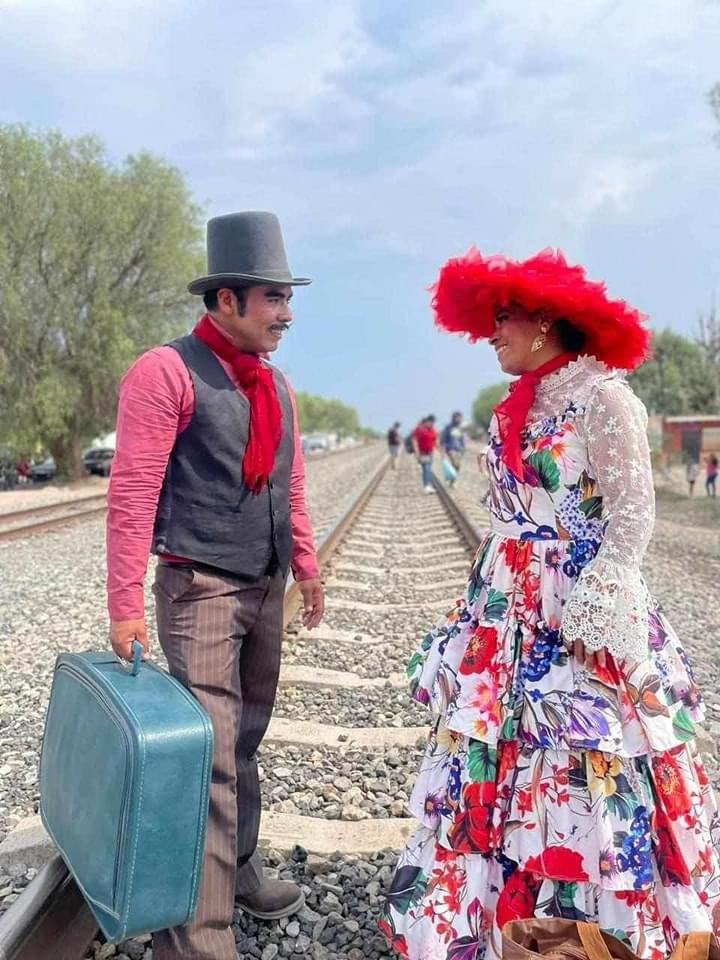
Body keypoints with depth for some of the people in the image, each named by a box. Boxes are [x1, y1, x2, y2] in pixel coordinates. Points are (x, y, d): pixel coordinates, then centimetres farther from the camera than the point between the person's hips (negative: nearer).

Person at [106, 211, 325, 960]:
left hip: (266, 589, 8)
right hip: (200, 588, -7)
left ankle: (240, 872, 34)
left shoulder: (276, 385, 11)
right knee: (208, 754, -7)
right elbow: (131, 494, -16)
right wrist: (125, 605, -18)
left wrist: (305, 566, 15)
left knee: (245, 741, 18)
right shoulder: (167, 372, -12)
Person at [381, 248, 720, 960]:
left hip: (576, 617, -7)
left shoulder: (601, 396, -11)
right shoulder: (516, 407, 11)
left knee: (581, 772, 1)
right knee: (488, 761, 13)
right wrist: (483, 600, 16)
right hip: (507, 615, 8)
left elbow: (633, 516, -14)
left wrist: (592, 615, -19)